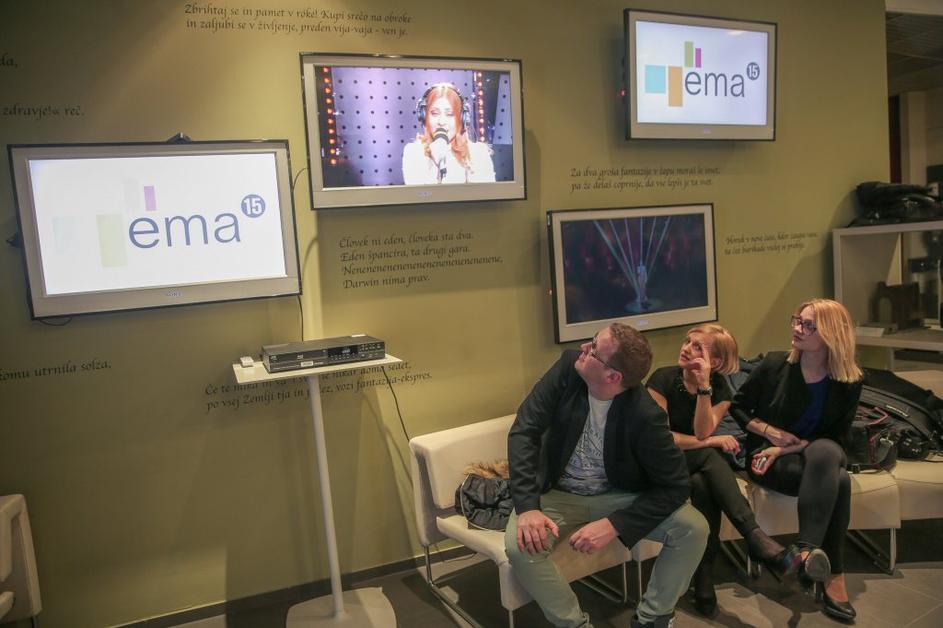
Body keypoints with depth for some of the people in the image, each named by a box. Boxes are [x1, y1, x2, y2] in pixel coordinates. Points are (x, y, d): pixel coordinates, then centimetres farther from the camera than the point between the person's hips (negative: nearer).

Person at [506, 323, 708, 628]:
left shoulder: (645, 416, -23)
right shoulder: (569, 366, -18)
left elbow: (676, 485, -16)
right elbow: (524, 430, -19)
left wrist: (615, 525, -29)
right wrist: (527, 507, -30)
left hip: (618, 497, 0)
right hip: (558, 495, 1)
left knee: (693, 528, -20)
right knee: (520, 546, -28)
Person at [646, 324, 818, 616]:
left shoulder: (720, 389, -2)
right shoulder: (662, 379, -12)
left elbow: (702, 432, -18)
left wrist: (704, 386, -28)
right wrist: (714, 442, -14)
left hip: (700, 464, 3)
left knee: (704, 485, -34)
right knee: (708, 456, -33)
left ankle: (705, 573, -32)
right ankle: (756, 538, -37)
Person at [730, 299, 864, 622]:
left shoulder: (849, 382, -4)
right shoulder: (774, 365, -7)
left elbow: (835, 439, -3)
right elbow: (737, 406, 3)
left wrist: (784, 448, -16)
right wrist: (770, 432, -12)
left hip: (821, 455, 2)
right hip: (767, 456, -2)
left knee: (824, 452, -36)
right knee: (836, 480, -31)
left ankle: (806, 552, -33)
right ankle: (833, 575, -25)